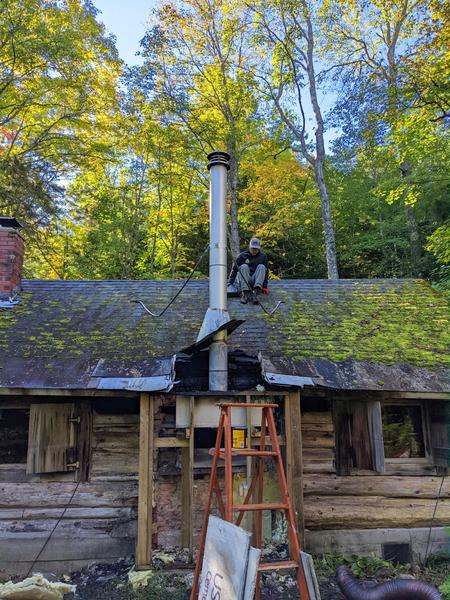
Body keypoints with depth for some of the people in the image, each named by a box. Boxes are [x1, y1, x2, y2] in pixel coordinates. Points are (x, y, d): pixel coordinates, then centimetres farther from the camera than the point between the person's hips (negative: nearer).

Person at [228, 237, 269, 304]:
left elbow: (266, 271, 12)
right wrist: (230, 282, 4)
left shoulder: (263, 257, 10)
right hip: (243, 281, -1)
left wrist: (264, 286, 5)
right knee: (244, 266, -27)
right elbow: (234, 269, 10)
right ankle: (245, 293, -43)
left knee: (261, 267, -22)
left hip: (255, 281, 1)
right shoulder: (242, 255, 6)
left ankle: (255, 292, -42)